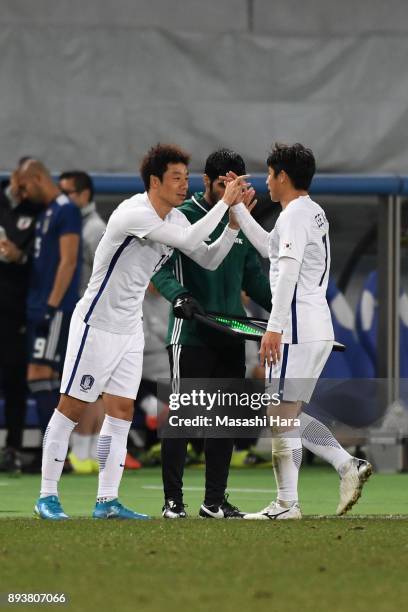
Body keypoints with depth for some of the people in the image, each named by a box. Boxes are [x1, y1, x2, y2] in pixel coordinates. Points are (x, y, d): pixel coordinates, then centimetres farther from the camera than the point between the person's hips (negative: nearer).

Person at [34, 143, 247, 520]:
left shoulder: (174, 218, 5)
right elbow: (190, 240, -31)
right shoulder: (134, 215, -23)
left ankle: (107, 500, 7)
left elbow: (209, 259, 8)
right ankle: (47, 496, 3)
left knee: (122, 411, 4)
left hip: (130, 328, 8)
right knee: (72, 408, -3)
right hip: (97, 323, -8)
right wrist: (224, 202, -25)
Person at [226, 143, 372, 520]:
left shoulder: (295, 214, -10)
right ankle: (349, 465, 3)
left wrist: (274, 327, -25)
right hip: (319, 329, 10)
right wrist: (238, 209, 34)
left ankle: (287, 503, -5)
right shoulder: (314, 213, 20)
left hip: (297, 329, -10)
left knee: (281, 416, -6)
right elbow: (270, 248, 33)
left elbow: (288, 271, -21)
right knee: (289, 415, 14)